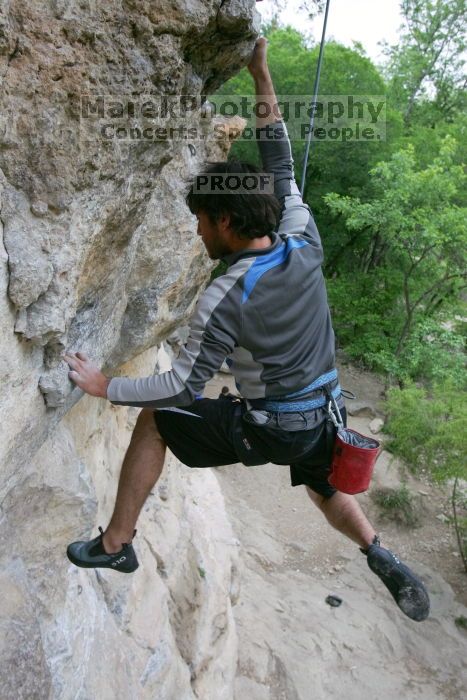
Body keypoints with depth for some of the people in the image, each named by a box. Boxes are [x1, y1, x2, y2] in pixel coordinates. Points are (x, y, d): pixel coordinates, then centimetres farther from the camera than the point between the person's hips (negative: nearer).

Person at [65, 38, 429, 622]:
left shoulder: (224, 299, -23)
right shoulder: (304, 245, -8)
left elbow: (184, 388, -18)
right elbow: (281, 169, 6)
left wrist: (105, 387, -7)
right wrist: (262, 80, 10)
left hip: (265, 430, -6)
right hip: (323, 419, 6)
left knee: (154, 420, 9)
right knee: (325, 490, 37)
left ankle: (115, 544, 19)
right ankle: (383, 560, 19)